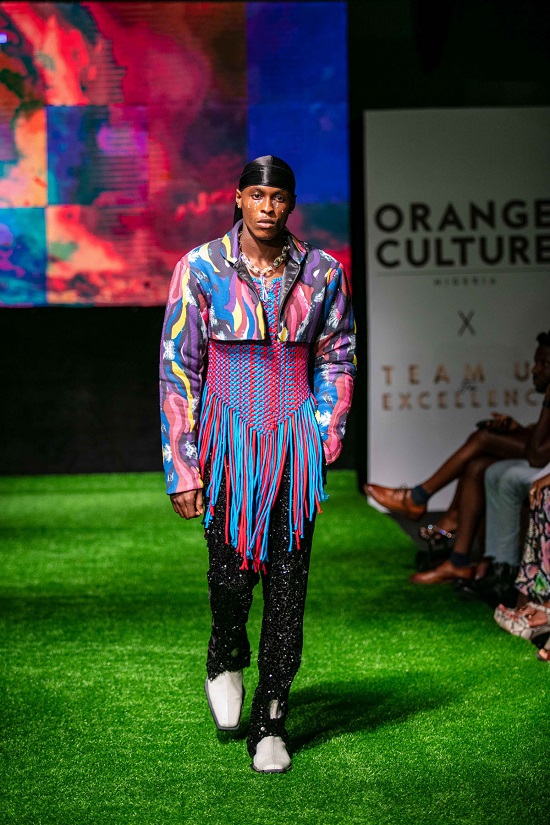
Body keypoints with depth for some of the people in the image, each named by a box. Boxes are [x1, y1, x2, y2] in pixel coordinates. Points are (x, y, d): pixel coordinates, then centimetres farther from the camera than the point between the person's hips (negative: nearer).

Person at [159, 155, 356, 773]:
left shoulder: (322, 272, 1)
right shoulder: (200, 269, -4)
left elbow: (337, 357, 15)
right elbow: (177, 370, -2)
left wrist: (327, 432, 3)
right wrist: (181, 468, -6)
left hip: (295, 443, 2)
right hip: (227, 439, -1)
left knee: (287, 587, -1)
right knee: (231, 572, -5)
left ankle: (270, 723, 11)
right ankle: (226, 661, 30)